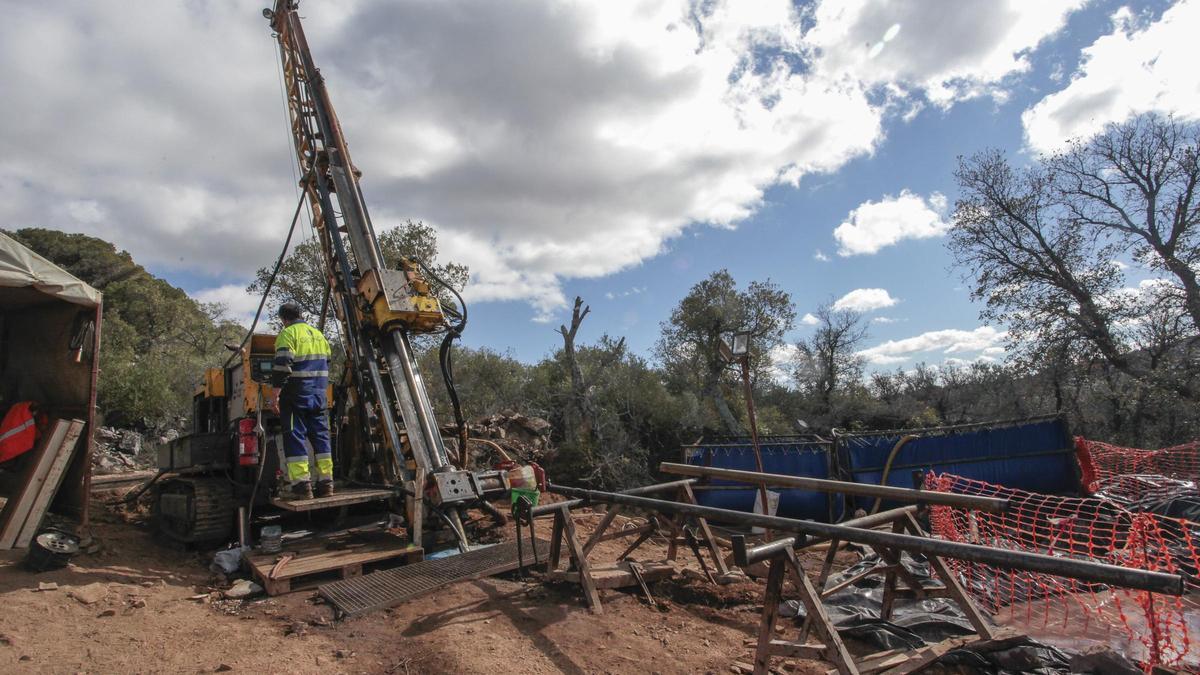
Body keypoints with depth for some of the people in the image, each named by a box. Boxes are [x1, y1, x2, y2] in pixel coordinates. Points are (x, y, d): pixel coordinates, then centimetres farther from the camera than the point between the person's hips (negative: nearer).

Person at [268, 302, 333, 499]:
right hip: (319, 394, 6)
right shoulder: (318, 334, 16)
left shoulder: (288, 333, -7)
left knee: (295, 436, -3)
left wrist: (276, 395, -13)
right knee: (320, 435, 9)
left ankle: (302, 484, -6)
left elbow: (282, 366, -16)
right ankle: (325, 482, 10)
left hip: (296, 394, -6)